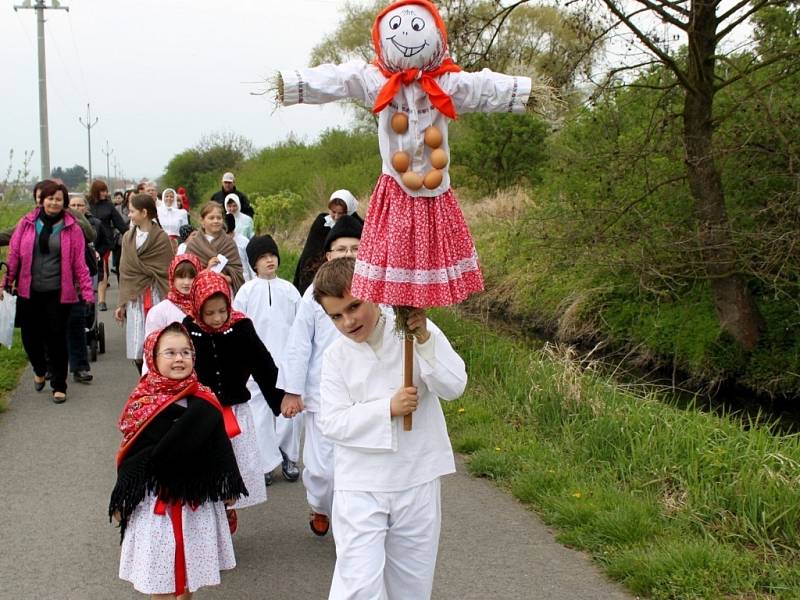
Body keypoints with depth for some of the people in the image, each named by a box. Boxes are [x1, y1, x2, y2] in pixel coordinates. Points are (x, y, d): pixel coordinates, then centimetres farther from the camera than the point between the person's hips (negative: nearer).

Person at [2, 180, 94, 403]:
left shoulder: (72, 228, -2)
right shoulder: (27, 223, 2)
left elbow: (79, 263, -3)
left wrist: (87, 293, -8)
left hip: (58, 293, -2)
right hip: (29, 292, 2)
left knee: (56, 338, 2)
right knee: (30, 336, 9)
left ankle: (59, 386, 16)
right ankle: (39, 370, 39)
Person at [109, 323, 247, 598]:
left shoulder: (205, 402, -6)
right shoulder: (141, 403, -12)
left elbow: (220, 447, 3)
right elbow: (130, 456, -7)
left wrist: (227, 487, 7)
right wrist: (121, 501, -4)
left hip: (196, 498, 2)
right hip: (155, 500, -2)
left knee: (189, 564, 16)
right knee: (159, 568, 8)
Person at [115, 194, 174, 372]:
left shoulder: (162, 238, -3)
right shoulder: (128, 238, 11)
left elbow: (166, 272, -4)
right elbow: (125, 272, 13)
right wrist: (121, 303, 11)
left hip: (155, 297, -4)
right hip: (134, 297, 4)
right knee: (137, 351, 2)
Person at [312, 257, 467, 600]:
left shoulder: (416, 331, -6)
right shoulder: (337, 356, -4)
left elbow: (454, 386, -14)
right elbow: (332, 422, -10)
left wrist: (423, 339, -26)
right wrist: (388, 409, -21)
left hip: (417, 481, 1)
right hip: (361, 487, -1)